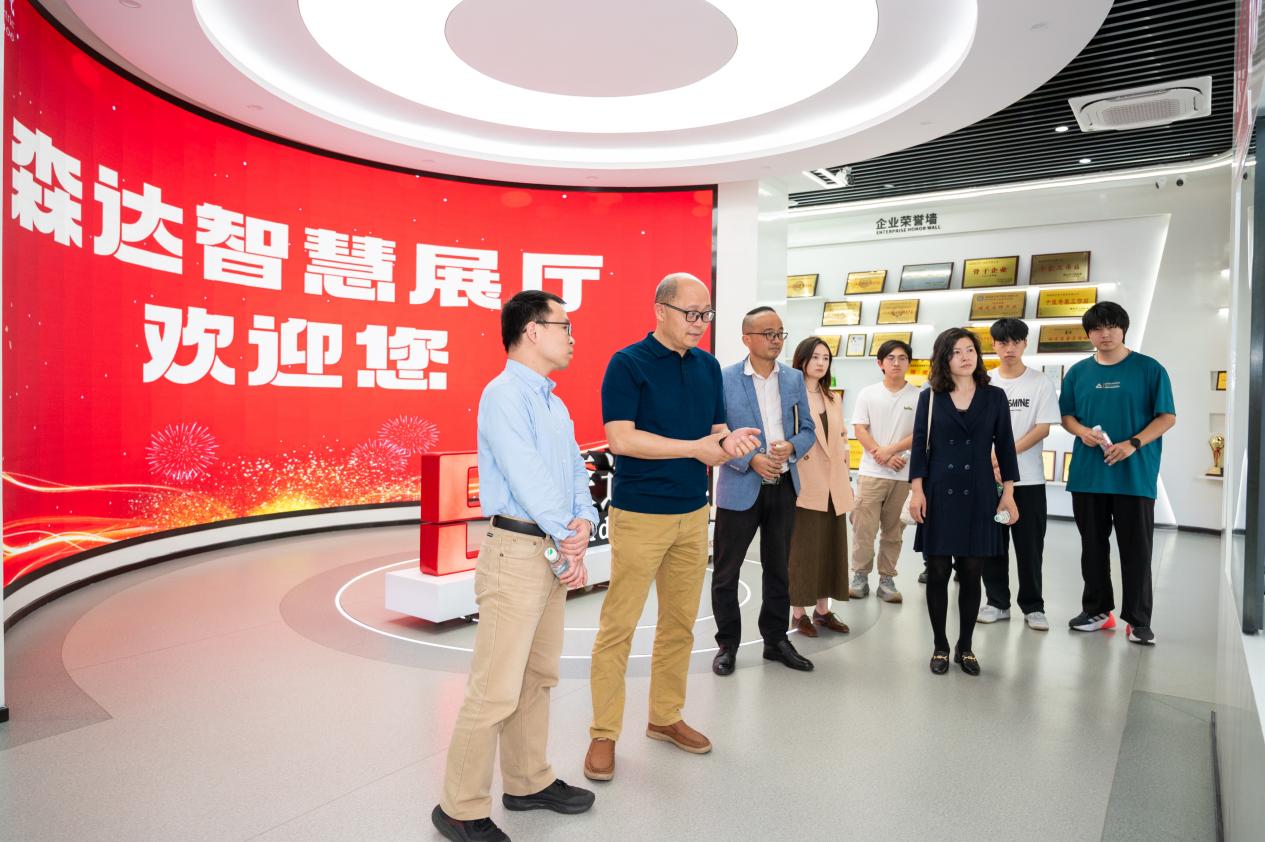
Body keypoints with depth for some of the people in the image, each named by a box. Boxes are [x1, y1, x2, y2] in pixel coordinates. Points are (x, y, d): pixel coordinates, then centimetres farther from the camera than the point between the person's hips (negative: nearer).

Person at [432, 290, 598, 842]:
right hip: (517, 550, -9)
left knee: (538, 677, 18)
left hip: (555, 552, 9)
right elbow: (526, 478, -18)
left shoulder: (555, 404, 17)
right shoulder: (505, 394, -12)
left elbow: (576, 471, 13)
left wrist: (583, 521, -6)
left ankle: (528, 783, 33)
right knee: (496, 688, -4)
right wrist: (567, 547, -15)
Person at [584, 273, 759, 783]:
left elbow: (715, 429, 14)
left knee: (680, 624, 14)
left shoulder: (708, 366, 9)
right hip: (639, 515, -6)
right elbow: (621, 438, -18)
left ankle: (665, 717, 31)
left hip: (693, 513, 6)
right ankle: (604, 734, 14)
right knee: (618, 627, 0)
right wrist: (696, 446, -17)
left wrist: (728, 442, -10)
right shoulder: (628, 363, -9)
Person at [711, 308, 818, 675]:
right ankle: (727, 644, 21)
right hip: (740, 488, -4)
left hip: (784, 486, 4)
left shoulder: (794, 378, 5)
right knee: (726, 571, 5)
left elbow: (807, 429, 9)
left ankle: (776, 640, 31)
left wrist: (792, 446, -13)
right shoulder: (724, 379, -9)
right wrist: (751, 460, -20)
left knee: (778, 568, 16)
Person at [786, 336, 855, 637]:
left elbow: (842, 439, 20)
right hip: (804, 485, -7)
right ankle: (799, 613, 10)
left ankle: (823, 610, 22)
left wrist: (845, 480, 15)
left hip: (833, 486, 7)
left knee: (830, 549, 11)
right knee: (802, 550, -1)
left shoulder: (834, 400, 18)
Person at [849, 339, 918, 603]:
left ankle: (887, 579, 18)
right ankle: (860, 576, 11)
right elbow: (859, 430, -2)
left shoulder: (918, 397, 2)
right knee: (864, 528, -1)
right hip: (871, 472, 0)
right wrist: (883, 457, -11)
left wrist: (890, 450, -13)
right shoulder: (868, 394, 3)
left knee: (893, 531, 8)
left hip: (904, 475, 0)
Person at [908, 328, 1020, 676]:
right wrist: (917, 492, -6)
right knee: (937, 573, 3)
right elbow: (919, 447, 1)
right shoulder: (930, 398, 3)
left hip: (979, 495, 1)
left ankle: (965, 647, 21)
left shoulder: (994, 397, 4)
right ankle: (940, 646, 17)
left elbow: (1005, 447, 5)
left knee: (971, 574, 6)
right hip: (939, 494, -1)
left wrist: (1008, 494, 0)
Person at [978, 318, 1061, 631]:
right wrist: (991, 461, -11)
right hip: (988, 476, 2)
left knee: (1029, 545, 3)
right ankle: (997, 602, 18)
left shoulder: (1041, 383, 0)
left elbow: (1043, 428, -6)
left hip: (1028, 478, -2)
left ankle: (1033, 606, 15)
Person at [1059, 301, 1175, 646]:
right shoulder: (1078, 372, 8)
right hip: (1087, 473, 3)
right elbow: (1066, 415, 13)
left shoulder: (1149, 369, -1)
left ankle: (1138, 620, 11)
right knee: (1093, 546, 11)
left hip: (1135, 474, -3)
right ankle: (1096, 609, 24)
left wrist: (1133, 443, -16)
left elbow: (1167, 417, -2)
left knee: (1136, 549, 1)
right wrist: (1082, 432, -9)